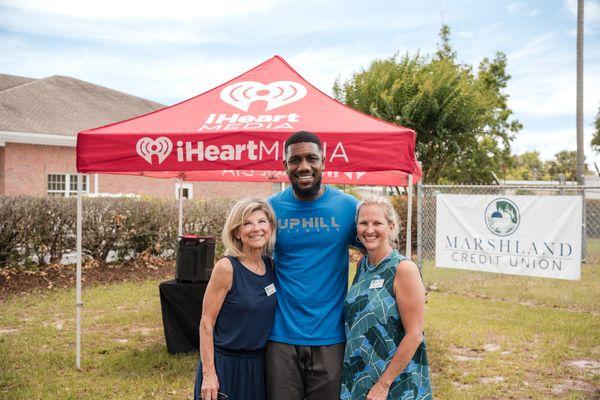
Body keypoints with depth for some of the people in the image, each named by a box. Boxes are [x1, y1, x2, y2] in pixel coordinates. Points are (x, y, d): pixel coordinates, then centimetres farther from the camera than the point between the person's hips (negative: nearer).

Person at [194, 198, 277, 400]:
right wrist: (208, 373, -16)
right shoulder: (226, 268, -15)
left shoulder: (271, 266, 1)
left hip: (258, 365, 5)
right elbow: (206, 323, -13)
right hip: (225, 364, -5)